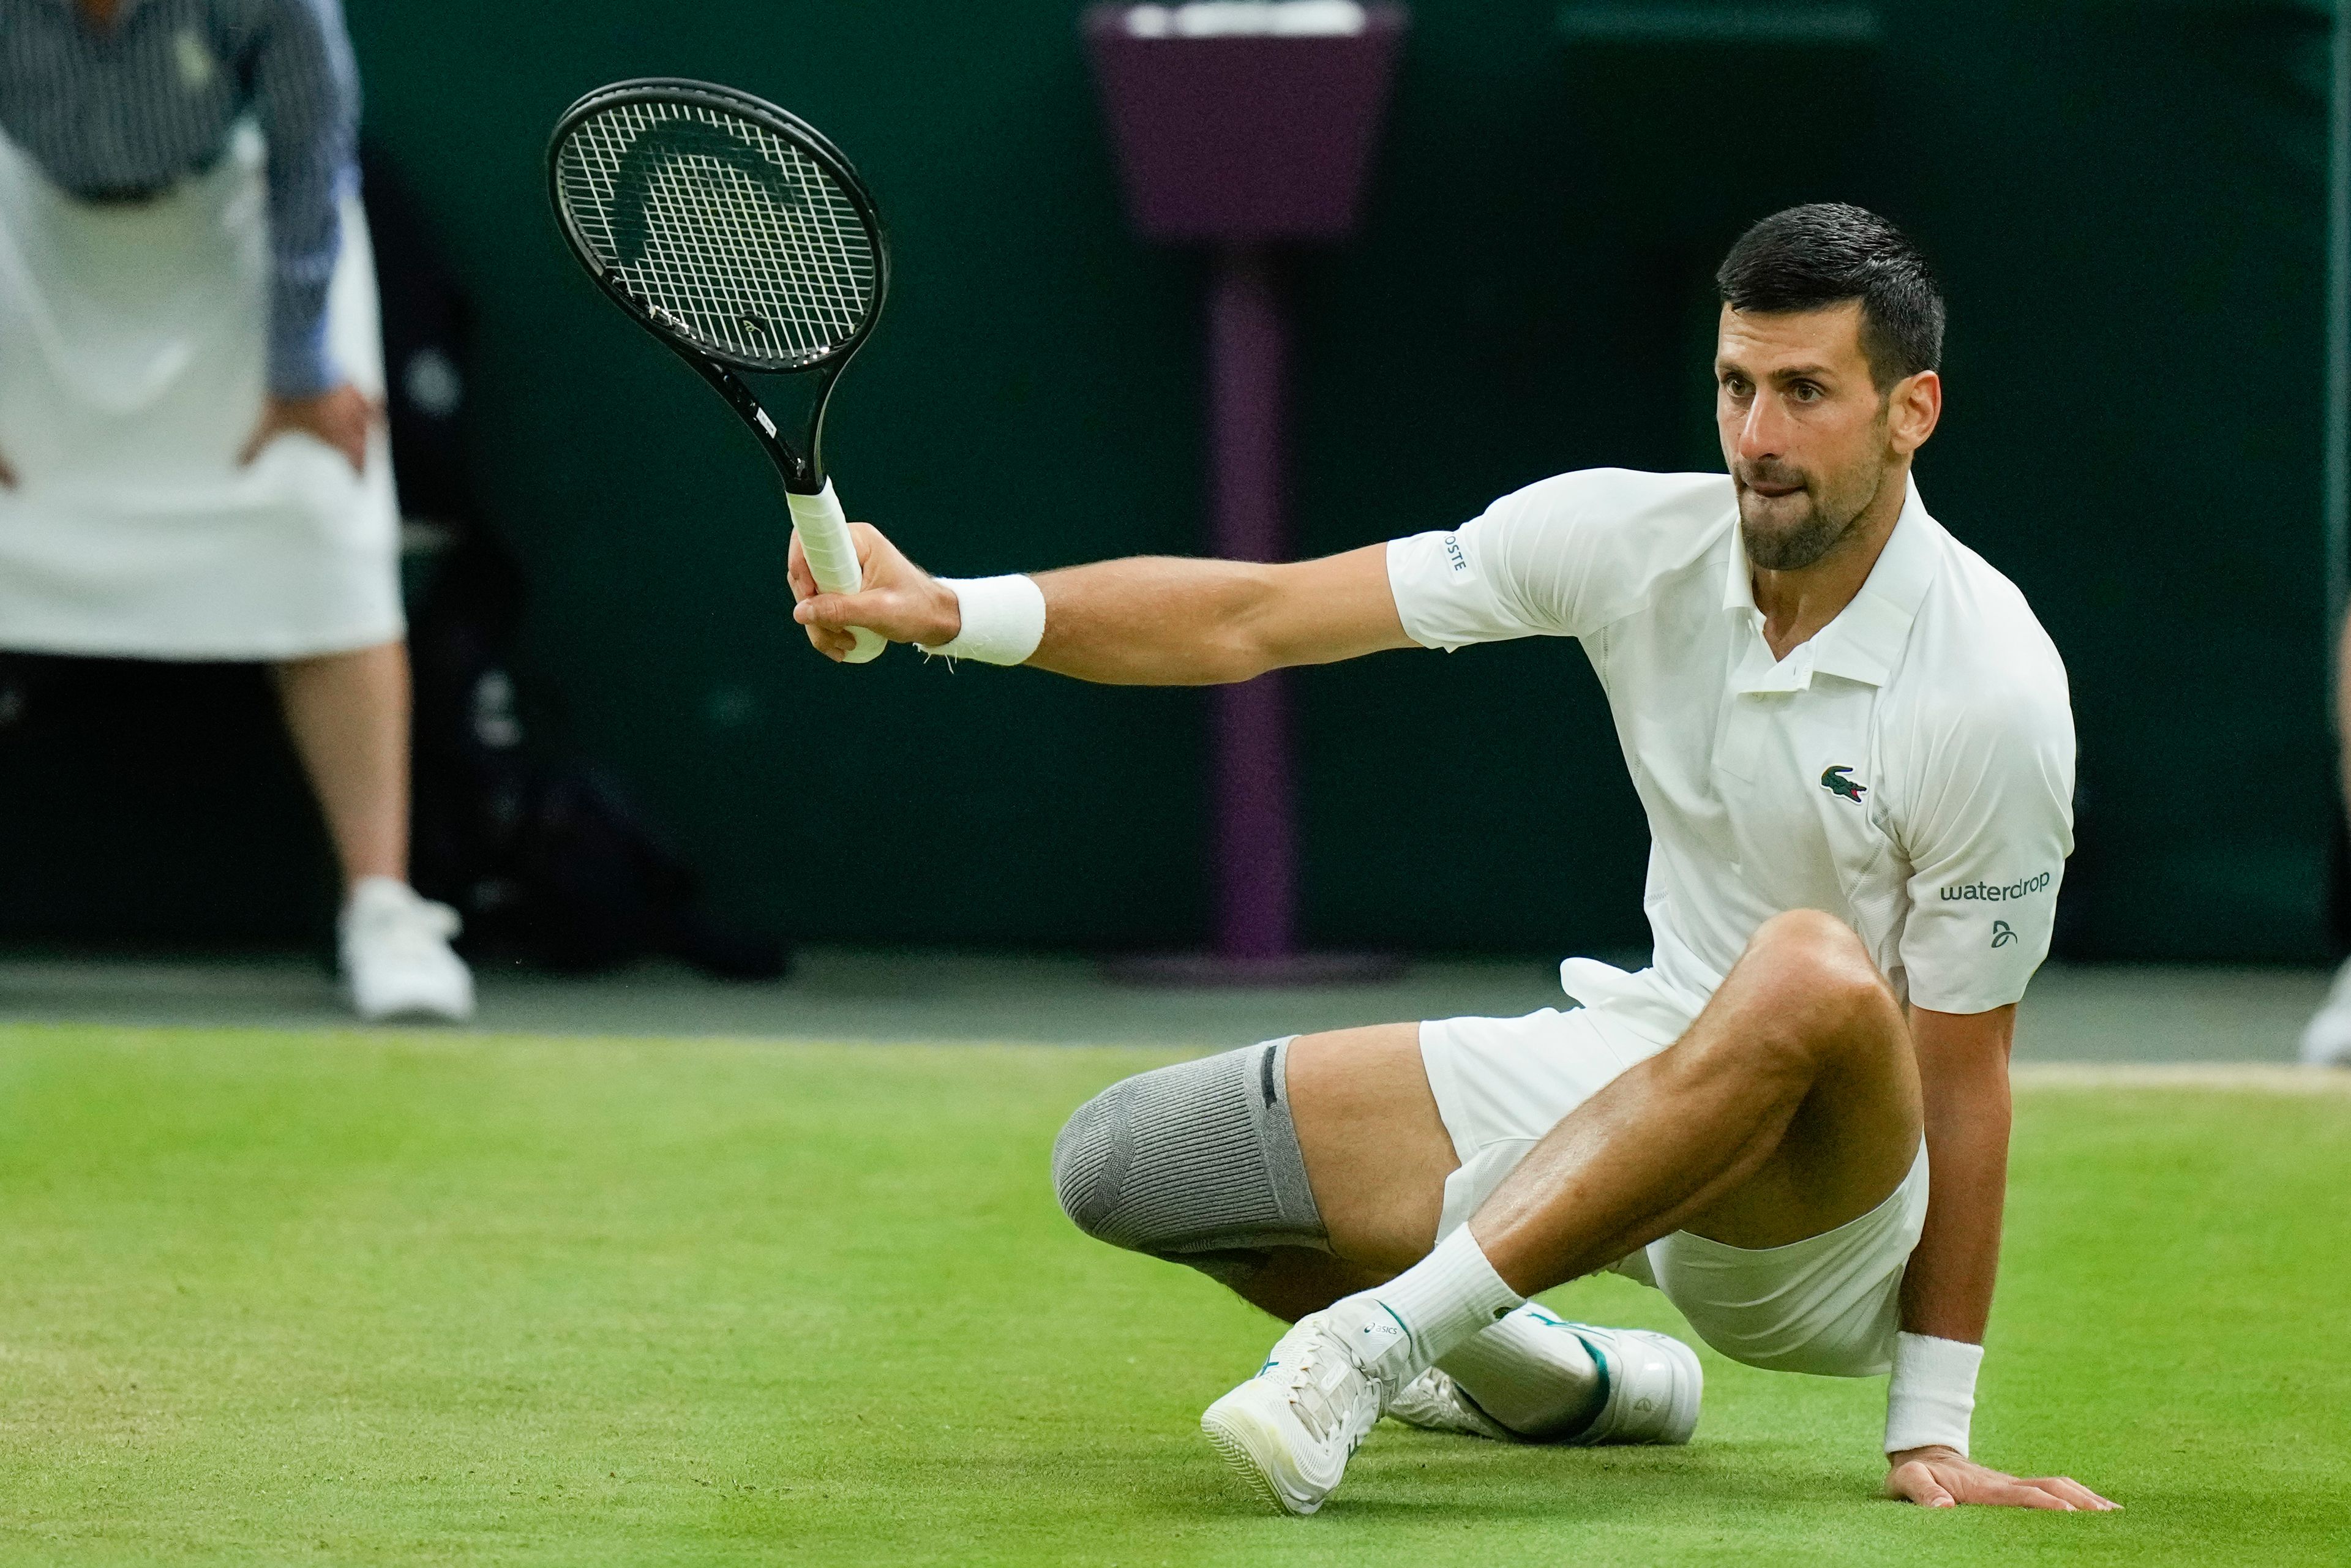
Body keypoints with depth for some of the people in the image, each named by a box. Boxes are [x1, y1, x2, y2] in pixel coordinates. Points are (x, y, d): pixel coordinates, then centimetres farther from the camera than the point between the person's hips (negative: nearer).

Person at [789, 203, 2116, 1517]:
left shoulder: (1992, 690, -21)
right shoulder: (1638, 539, -8)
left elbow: (1963, 1073, -16)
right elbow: (1257, 618, -7)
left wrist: (1932, 1428, -15)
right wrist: (957, 610, -20)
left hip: (1830, 1185, -6)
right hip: (1634, 1076, 6)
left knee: (1815, 975, -42)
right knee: (1124, 1162, -1)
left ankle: (1383, 1335, -33)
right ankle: (1557, 1379, 19)